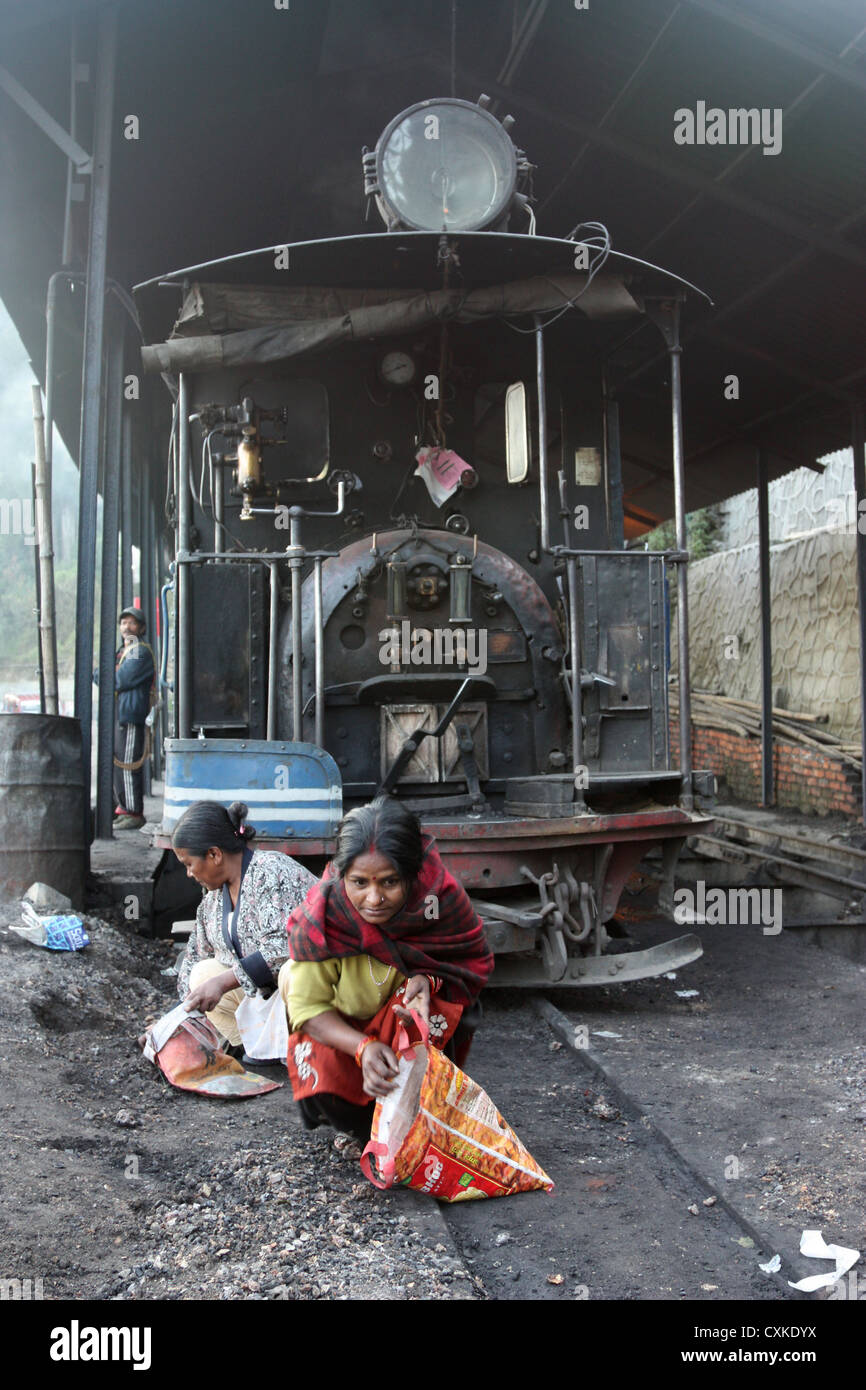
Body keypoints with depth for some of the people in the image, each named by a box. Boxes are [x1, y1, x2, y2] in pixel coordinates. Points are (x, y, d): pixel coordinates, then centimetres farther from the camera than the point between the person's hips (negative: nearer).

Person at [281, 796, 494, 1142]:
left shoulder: (441, 896, -26)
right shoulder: (323, 913, -27)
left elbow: (474, 961, -9)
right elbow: (307, 1007, -19)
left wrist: (429, 979, -32)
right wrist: (363, 1047, -37)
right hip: (343, 1034, 1)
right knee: (323, 1084, -25)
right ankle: (369, 1126, 12)